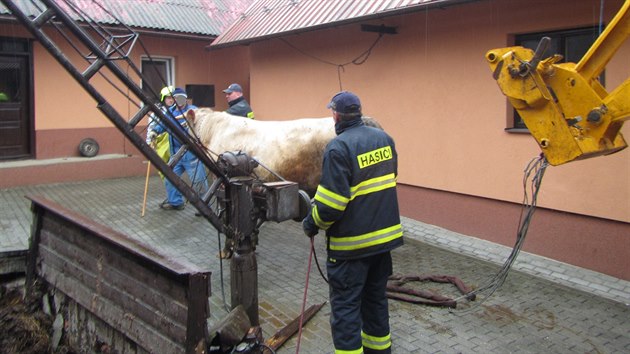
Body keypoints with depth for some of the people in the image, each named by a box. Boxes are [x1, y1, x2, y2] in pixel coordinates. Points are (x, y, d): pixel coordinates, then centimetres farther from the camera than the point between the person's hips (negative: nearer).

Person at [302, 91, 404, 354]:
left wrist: (312, 223, -6)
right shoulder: (384, 138, 4)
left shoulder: (339, 147, -19)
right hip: (385, 235, 8)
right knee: (376, 298, 22)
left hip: (352, 242, -7)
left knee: (345, 307, 4)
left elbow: (332, 202, -22)